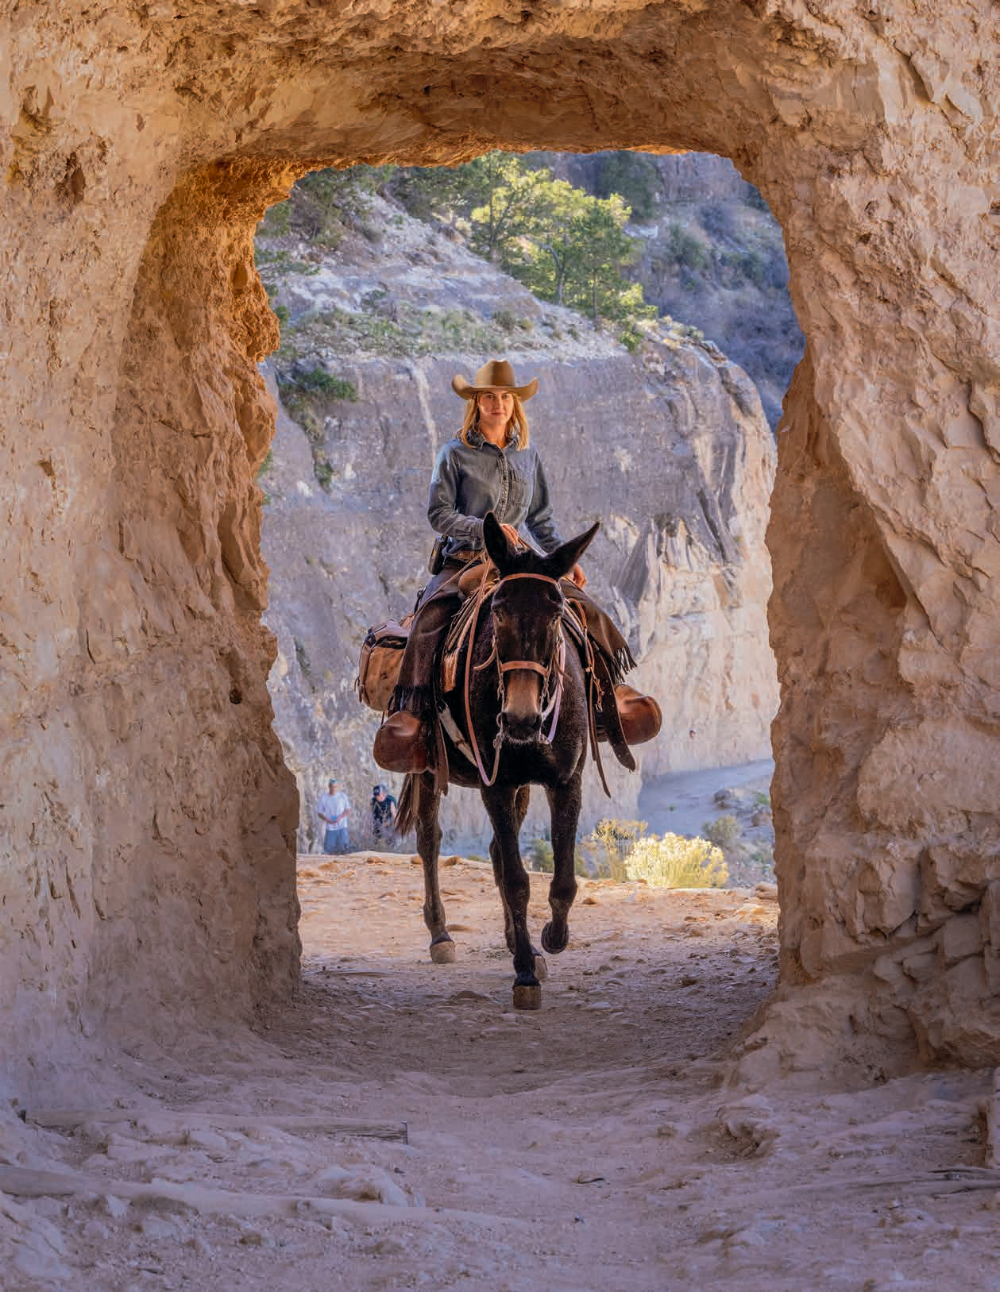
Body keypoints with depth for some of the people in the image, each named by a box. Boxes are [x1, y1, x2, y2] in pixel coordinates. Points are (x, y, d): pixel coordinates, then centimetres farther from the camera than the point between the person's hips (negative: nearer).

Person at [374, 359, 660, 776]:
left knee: (583, 605, -11)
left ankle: (611, 687, 4)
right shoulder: (455, 454, 1)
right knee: (429, 617, -32)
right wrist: (486, 528, -18)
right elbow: (439, 514, -5)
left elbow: (541, 518, 23)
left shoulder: (527, 454, 15)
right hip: (464, 560, -4)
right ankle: (412, 709, -33)